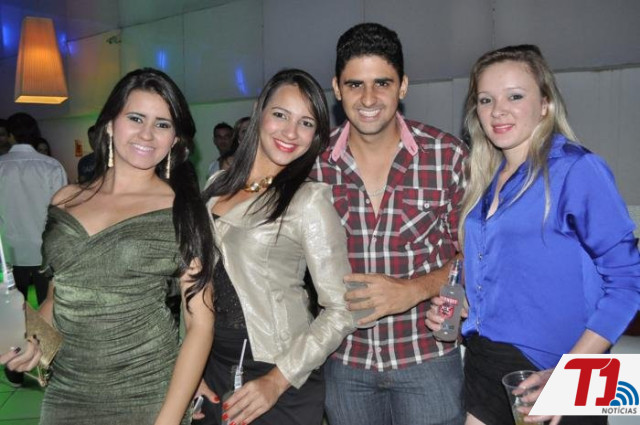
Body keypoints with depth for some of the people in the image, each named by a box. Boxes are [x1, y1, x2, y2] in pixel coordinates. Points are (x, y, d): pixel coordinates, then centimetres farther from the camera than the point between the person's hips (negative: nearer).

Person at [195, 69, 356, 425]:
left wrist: (278, 381, -18)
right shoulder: (218, 185, 2)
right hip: (212, 368, 5)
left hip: (276, 377, -5)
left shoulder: (309, 200, -15)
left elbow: (341, 311, -15)